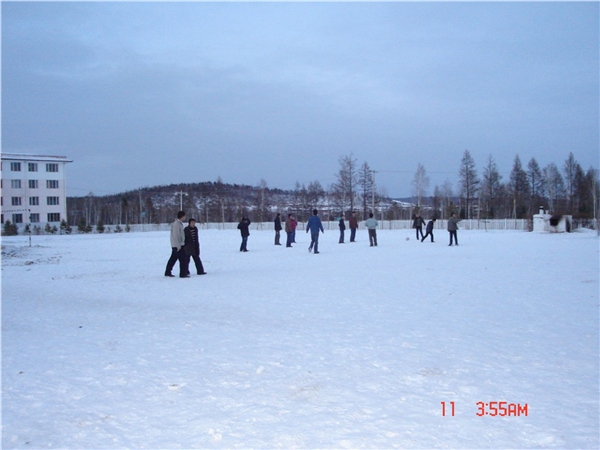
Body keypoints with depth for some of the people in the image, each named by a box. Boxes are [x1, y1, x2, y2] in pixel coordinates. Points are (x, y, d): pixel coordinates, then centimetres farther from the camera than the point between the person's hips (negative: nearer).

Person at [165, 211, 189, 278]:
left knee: (173, 259, 14)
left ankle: (167, 272, 20)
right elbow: (175, 235, -21)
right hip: (178, 245, -10)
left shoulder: (179, 223, 15)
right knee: (183, 259, -7)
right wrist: (178, 245, -22)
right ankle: (183, 274, -6)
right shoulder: (177, 224, -16)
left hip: (175, 245, 10)